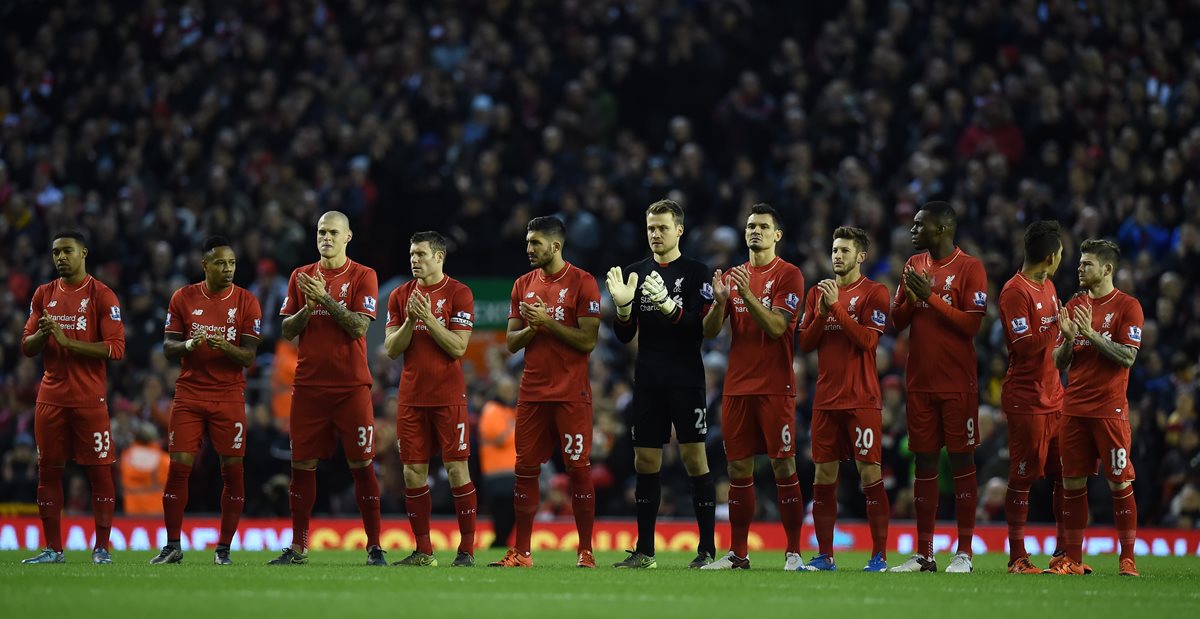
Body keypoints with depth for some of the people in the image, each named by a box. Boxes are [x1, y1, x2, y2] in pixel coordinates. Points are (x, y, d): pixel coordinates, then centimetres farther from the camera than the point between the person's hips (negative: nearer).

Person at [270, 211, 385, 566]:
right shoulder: (301, 277, 12)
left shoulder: (363, 277, 1)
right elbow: (287, 330, 9)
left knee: (361, 464, -4)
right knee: (302, 464, 2)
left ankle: (374, 547, 0)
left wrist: (326, 299, -16)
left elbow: (359, 327, -10)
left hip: (351, 386, -3)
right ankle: (298, 547, 8)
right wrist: (308, 308, -9)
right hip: (309, 385, 3)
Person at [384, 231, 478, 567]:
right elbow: (391, 349, 5)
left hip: (448, 397, -4)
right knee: (413, 472, 3)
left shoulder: (458, 293, -4)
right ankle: (423, 551, 10)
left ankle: (467, 549, -1)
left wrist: (428, 318, -17)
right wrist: (410, 320, -10)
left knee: (457, 469, -5)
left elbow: (458, 347, -10)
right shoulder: (400, 295, 10)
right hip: (411, 397, 5)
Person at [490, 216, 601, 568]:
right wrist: (531, 327, -9)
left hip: (571, 394, -5)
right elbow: (511, 343, 11)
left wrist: (547, 321, -16)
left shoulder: (582, 283, -6)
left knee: (579, 469, -3)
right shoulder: (524, 285, 12)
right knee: (525, 469, 4)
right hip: (533, 391, 5)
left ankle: (585, 551, 2)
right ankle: (520, 553, 9)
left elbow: (588, 341, -11)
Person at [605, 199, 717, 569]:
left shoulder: (695, 273, -2)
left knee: (694, 458, -6)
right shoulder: (636, 273, 11)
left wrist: (668, 306, -27)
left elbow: (702, 329, -11)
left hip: (686, 381, -5)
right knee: (645, 462, 6)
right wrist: (623, 305, -10)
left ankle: (707, 549, -3)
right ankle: (644, 551, 12)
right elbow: (624, 336, 10)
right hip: (648, 382, 5)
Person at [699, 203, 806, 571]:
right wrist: (720, 302, -11)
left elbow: (776, 326, -14)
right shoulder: (733, 276, 14)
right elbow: (709, 332, 8)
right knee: (738, 468, 6)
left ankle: (793, 551, -2)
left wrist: (748, 296, -25)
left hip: (775, 387, -5)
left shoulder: (788, 275, -2)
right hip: (737, 386, 5)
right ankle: (738, 553, 10)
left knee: (783, 465, -6)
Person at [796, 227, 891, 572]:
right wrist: (822, 313, -6)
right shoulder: (818, 292, 14)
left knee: (870, 473, -6)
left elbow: (867, 340, -14)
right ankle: (825, 556, 10)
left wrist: (837, 306, -15)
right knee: (823, 476, 4)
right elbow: (805, 343, 9)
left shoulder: (874, 293, -2)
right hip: (826, 398, 5)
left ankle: (879, 555, -3)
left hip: (862, 399, -5)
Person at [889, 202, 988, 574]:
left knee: (961, 460, -3)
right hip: (920, 382, 6)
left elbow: (972, 324, -14)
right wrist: (912, 298, -7)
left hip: (958, 384, -6)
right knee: (924, 462, 6)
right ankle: (923, 554, 9)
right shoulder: (914, 265, 13)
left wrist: (931, 297, -16)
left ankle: (964, 552, -1)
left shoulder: (969, 268, -6)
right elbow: (897, 321, 13)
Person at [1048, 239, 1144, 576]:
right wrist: (1068, 338, -7)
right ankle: (1073, 559, 9)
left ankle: (1127, 559, 0)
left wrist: (1092, 334, -18)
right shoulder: (1074, 306, 13)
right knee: (1072, 483, 5)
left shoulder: (1127, 306, -3)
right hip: (1074, 407, 5)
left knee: (1120, 484, -4)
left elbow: (1128, 357, -12)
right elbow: (1059, 362, 13)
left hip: (1110, 409, -5)